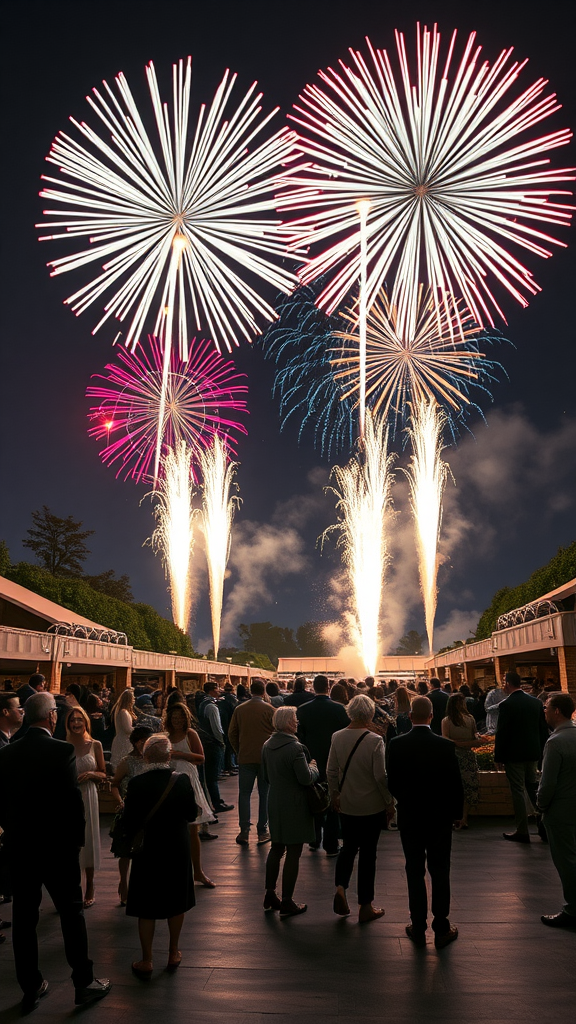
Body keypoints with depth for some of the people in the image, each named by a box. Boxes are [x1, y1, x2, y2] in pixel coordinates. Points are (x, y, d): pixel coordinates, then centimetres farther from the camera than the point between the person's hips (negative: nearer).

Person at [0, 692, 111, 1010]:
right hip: (57, 845, -4)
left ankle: (31, 988, 27)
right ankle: (84, 983, 20)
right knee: (72, 912, 10)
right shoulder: (62, 750, -18)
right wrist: (77, 837, -2)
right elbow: (73, 799, -17)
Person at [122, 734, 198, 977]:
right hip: (177, 850, 2)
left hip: (147, 850, -1)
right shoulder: (181, 780, -14)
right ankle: (173, 954, 29)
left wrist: (134, 841, 9)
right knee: (176, 901, 18)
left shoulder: (136, 784, -17)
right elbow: (192, 814, -5)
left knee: (146, 907, 12)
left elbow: (129, 822, -11)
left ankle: (146, 961, 19)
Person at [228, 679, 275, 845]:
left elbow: (232, 733, 6)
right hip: (266, 758, -1)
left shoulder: (239, 709, 0)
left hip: (245, 758, 1)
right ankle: (262, 831, 12)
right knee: (265, 794, 9)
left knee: (244, 794, 9)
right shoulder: (269, 709, -7)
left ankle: (244, 831, 7)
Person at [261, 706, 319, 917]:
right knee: (293, 853, 4)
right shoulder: (294, 747, -22)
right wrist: (313, 767, -2)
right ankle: (287, 903, 12)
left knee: (276, 849, 20)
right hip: (294, 805, -7)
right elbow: (306, 779, -20)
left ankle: (270, 895, 27)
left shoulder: (267, 745, 3)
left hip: (275, 803, 8)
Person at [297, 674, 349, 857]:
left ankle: (314, 840, 27)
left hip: (312, 761, 2)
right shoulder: (339, 709, -13)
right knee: (332, 804, 7)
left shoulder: (303, 709, -7)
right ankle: (330, 845, 10)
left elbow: (299, 737, -4)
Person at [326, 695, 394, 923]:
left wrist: (334, 795, 16)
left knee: (348, 847, 21)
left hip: (346, 805, 3)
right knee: (368, 853, 8)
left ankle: (340, 887, 2)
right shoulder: (375, 740, -18)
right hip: (372, 806, -3)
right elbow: (380, 776, -15)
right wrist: (390, 802, -2)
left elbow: (331, 771, 2)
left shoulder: (337, 737, -5)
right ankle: (366, 907, 18)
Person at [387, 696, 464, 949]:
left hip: (409, 817, 1)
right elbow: (455, 784, -8)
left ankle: (418, 928, 20)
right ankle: (441, 929, 19)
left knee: (415, 873, 12)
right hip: (440, 817, 0)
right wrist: (456, 812, 7)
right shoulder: (445, 746, -15)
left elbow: (392, 784, -5)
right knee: (440, 873, 11)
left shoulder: (396, 745, -12)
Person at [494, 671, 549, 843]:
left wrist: (498, 757, -5)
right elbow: (543, 729, 7)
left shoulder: (506, 705, -15)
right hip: (533, 753, 6)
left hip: (513, 754, -6)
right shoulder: (536, 702, 2)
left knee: (518, 791, 3)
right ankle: (544, 826, 18)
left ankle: (522, 831, 9)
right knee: (533, 788, 18)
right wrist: (541, 752, 15)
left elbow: (501, 733, -14)